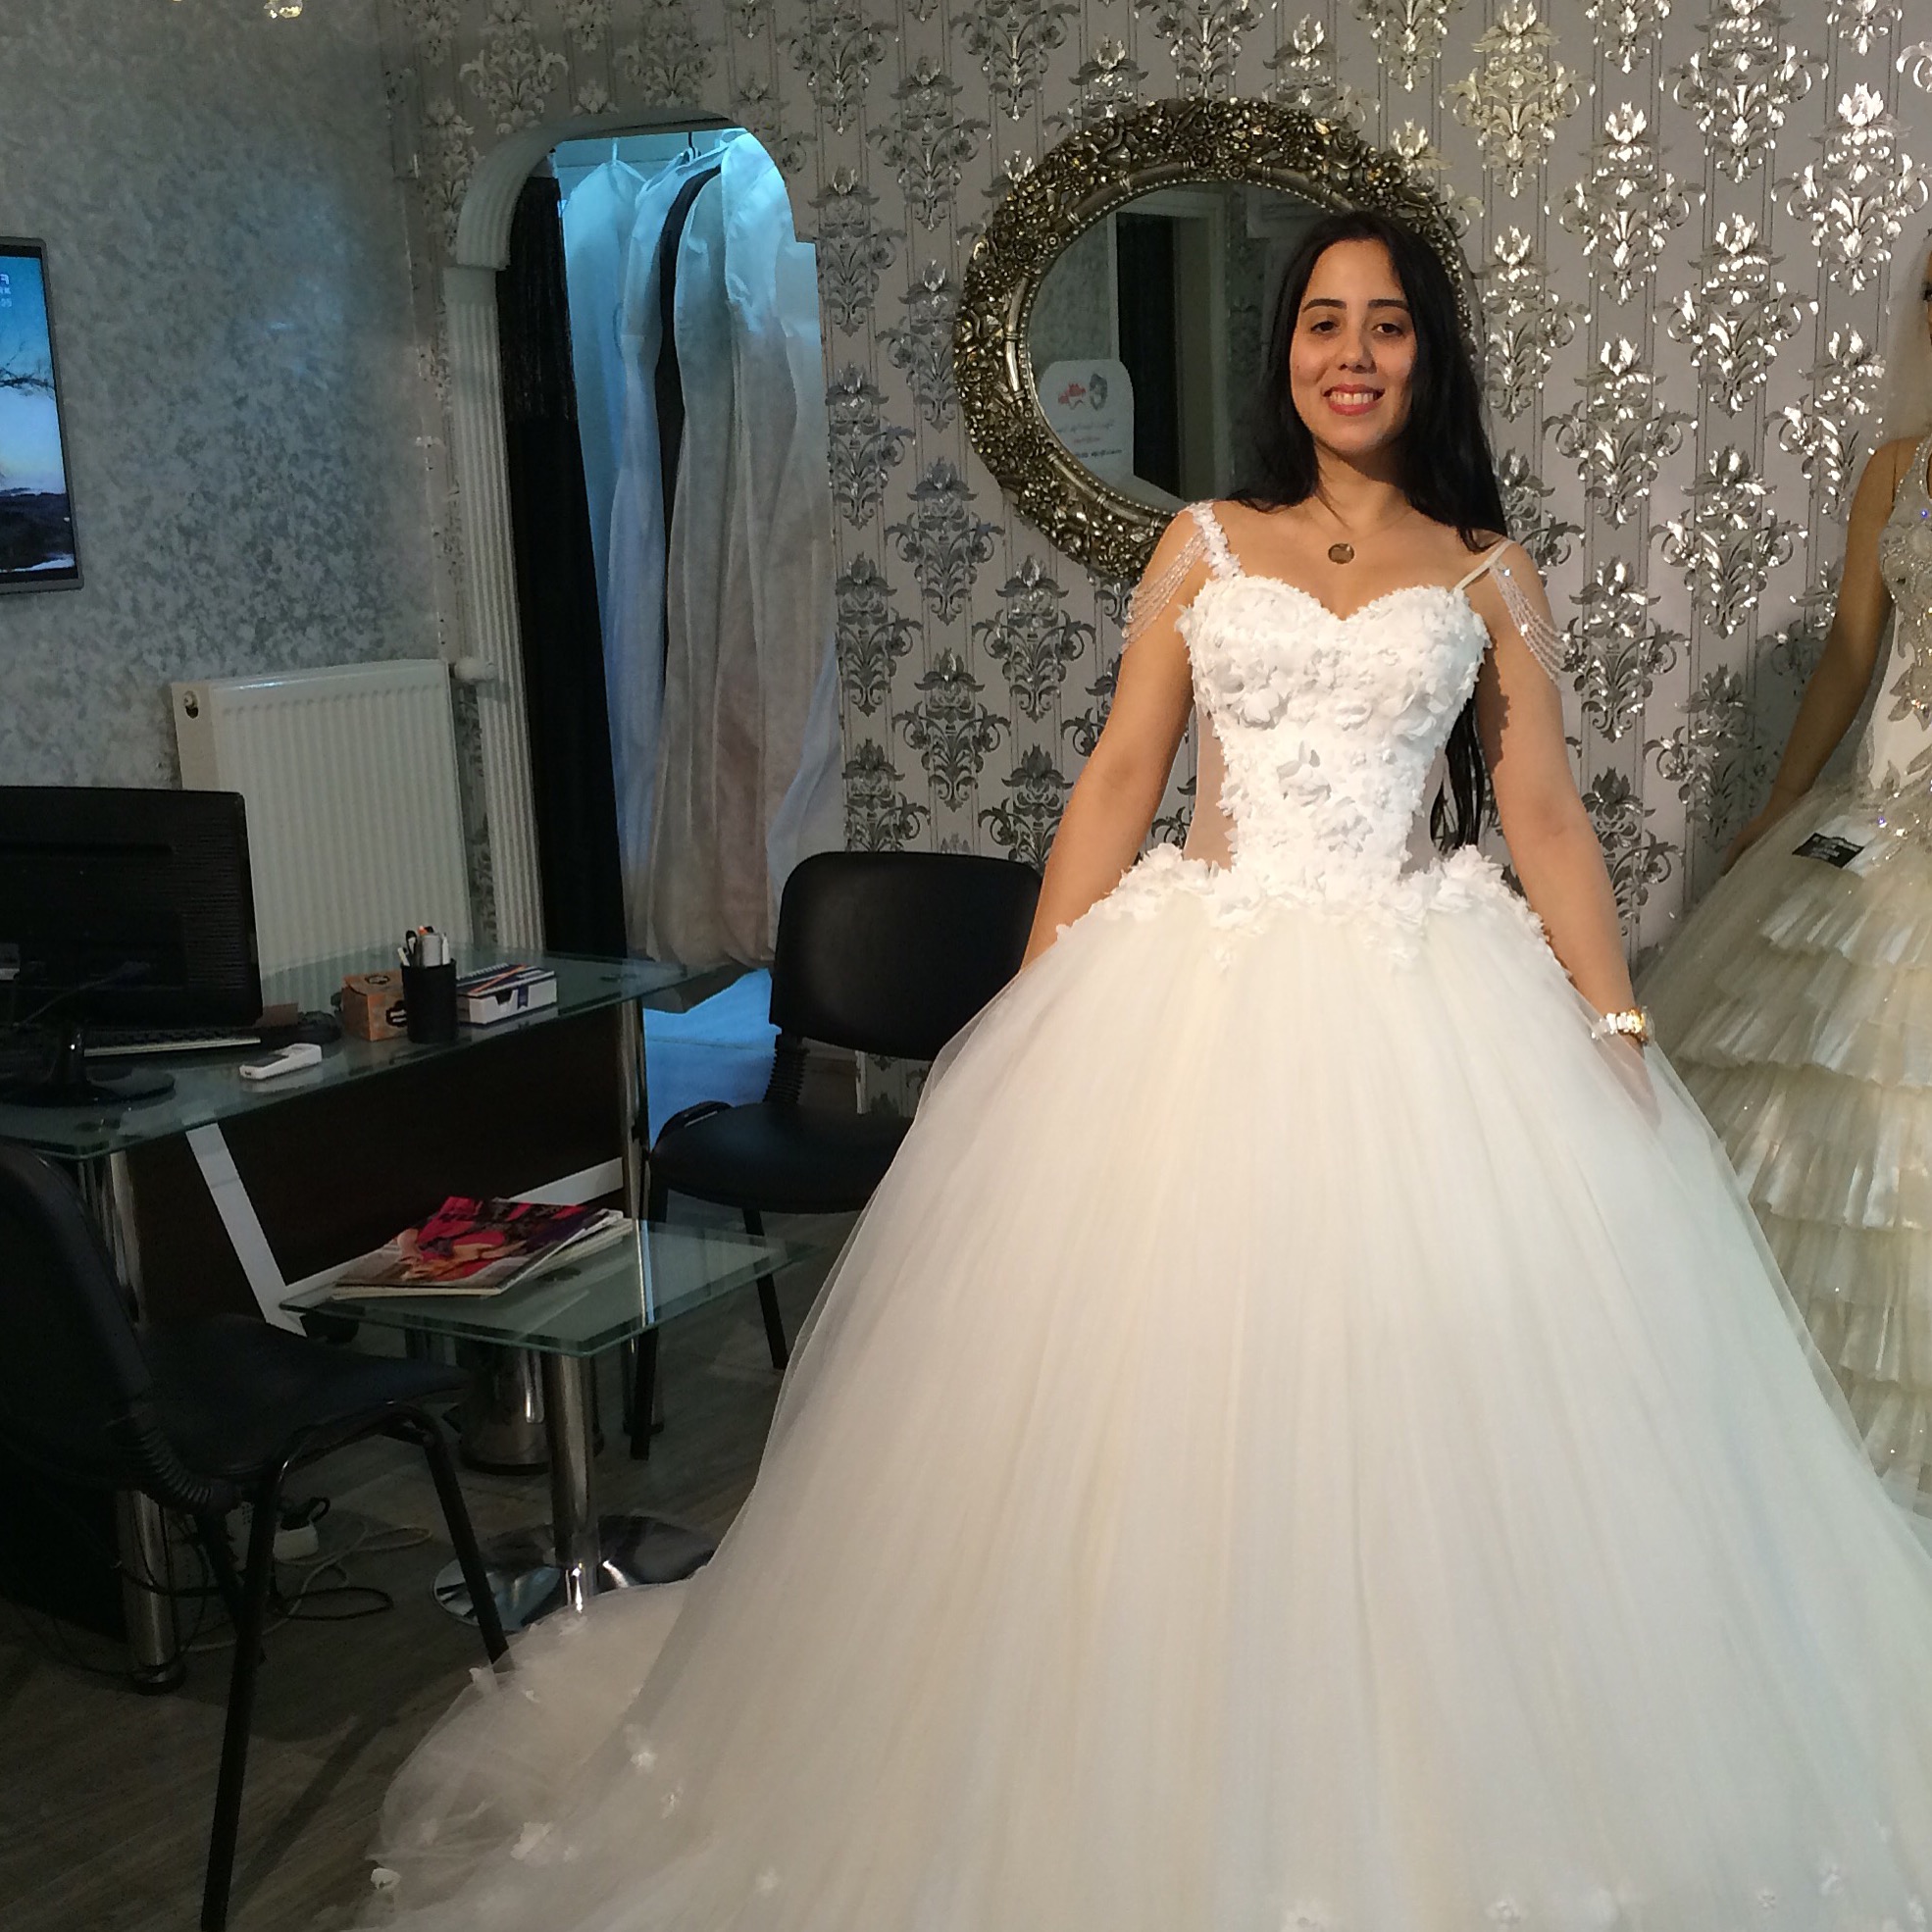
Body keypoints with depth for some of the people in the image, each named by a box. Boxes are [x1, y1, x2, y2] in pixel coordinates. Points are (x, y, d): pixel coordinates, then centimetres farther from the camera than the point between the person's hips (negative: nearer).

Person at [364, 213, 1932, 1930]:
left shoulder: (1489, 577, 9)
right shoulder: (1205, 547, 10)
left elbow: (1548, 821, 6)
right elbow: (1118, 779, 6)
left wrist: (1619, 1030, -2)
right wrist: (1034, 1007, -1)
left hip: (1417, 1009, 0)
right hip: (1200, 997, 1)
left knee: (1428, 1400, 0)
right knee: (1166, 1408, 2)